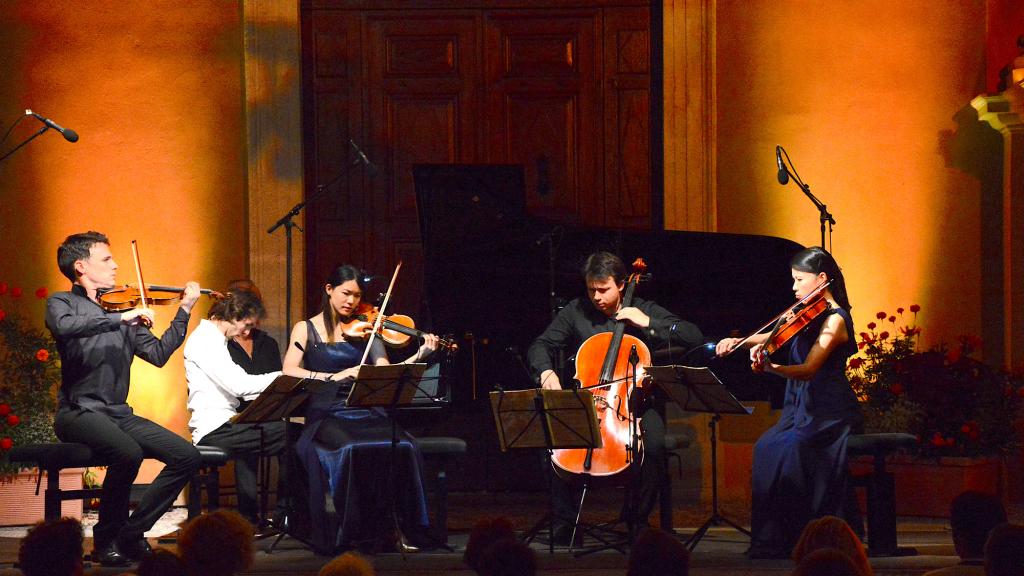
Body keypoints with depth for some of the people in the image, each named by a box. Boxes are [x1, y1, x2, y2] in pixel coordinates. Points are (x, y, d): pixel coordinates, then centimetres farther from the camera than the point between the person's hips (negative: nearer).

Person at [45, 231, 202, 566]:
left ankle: (132, 532, -1)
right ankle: (106, 539, -15)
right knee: (128, 453, -34)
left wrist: (185, 311, 7)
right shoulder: (62, 303, 2)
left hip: (118, 414, 7)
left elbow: (158, 354, 11)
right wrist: (122, 318, -26)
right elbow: (65, 326, -24)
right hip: (79, 411, -6)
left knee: (187, 457, -9)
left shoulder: (121, 309, 18)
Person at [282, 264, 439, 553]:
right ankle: (354, 531, -23)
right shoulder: (306, 329, 10)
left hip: (365, 414, 3)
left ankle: (405, 529, -18)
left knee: (404, 447, -28)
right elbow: (289, 371, -6)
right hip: (326, 417, -3)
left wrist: (420, 355, -14)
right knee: (353, 450, -36)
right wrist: (334, 376, -18)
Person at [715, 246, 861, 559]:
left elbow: (808, 369, -23)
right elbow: (771, 336, 15)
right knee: (765, 448, -14)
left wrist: (771, 367, -39)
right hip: (801, 409, 8)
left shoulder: (835, 320, -13)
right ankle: (769, 540, -14)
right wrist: (738, 341, -4)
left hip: (830, 415, -8)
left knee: (787, 449, -27)